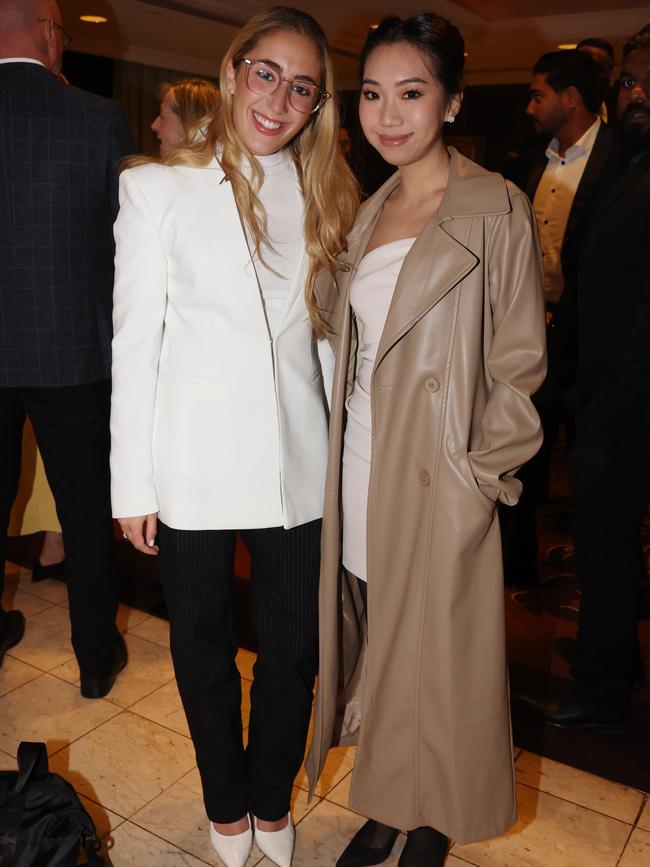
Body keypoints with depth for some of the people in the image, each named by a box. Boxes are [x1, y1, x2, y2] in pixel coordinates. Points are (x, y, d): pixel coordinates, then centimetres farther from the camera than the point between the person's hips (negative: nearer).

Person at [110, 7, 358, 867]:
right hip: (194, 464, -2)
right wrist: (133, 482, -5)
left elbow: (328, 335, 8)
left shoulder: (325, 197, 7)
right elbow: (135, 339, -3)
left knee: (292, 650, 13)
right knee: (204, 650, 15)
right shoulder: (157, 187, -2)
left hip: (298, 464, 3)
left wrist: (343, 455, 3)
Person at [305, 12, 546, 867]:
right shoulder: (371, 212, 11)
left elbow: (518, 364, -7)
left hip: (438, 484, -5)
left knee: (434, 658, 8)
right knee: (373, 644, 16)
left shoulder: (495, 210, -7)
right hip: (359, 469, 6)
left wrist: (478, 476, -12)